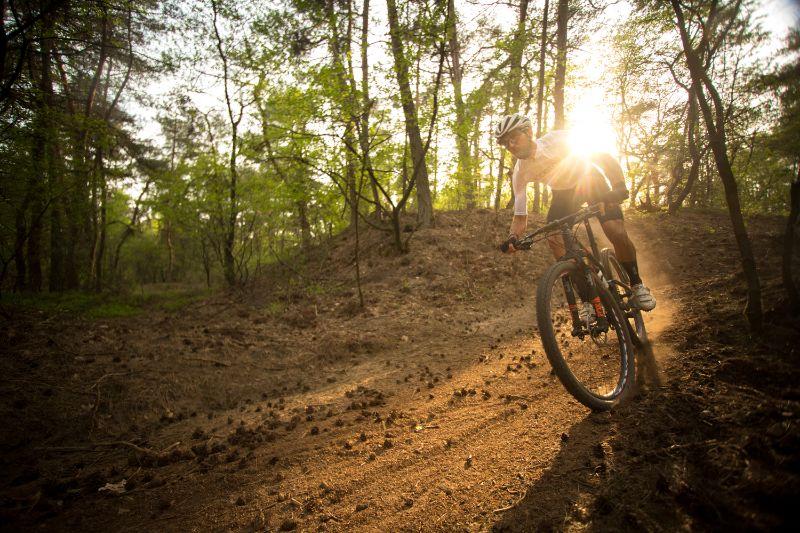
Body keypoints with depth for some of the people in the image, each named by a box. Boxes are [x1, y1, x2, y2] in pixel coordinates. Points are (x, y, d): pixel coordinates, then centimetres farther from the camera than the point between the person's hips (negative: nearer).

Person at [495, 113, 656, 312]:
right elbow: (520, 217, -18)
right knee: (554, 239, -19)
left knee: (617, 233, -20)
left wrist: (619, 186, -44)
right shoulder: (519, 172, -21)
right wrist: (512, 238, -38)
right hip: (563, 192, 3)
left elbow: (604, 157, -28)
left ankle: (636, 284, 7)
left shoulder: (558, 139, -31)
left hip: (592, 181, -3)